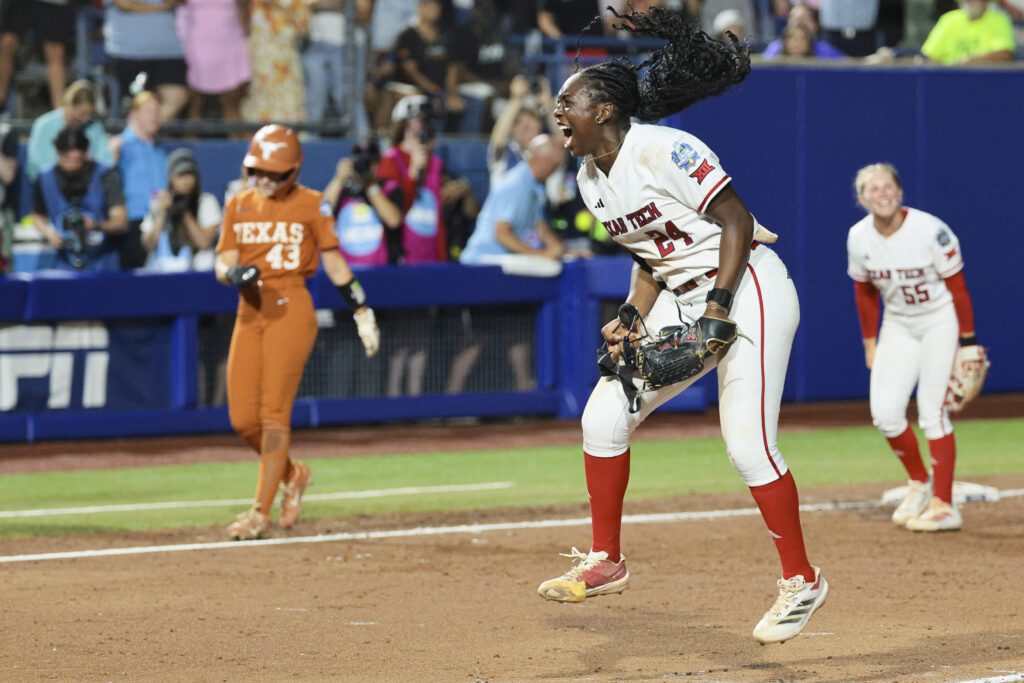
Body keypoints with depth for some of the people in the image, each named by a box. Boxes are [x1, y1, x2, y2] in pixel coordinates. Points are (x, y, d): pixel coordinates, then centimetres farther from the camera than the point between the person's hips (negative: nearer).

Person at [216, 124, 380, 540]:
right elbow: (222, 266, 8)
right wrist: (235, 273, -16)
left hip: (291, 310, -5)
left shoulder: (311, 205, 0)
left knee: (274, 412, -10)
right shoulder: (239, 206, 10)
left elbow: (334, 263, 5)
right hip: (250, 313, 5)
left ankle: (261, 512, -7)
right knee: (242, 419, 0)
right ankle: (292, 474, 27)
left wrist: (361, 311, 4)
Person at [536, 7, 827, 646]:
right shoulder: (591, 179, 8)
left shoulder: (663, 150, -19)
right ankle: (606, 562, 14)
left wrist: (718, 306, -25)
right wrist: (632, 321, 1)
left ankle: (802, 580, 2)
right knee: (604, 414, 2)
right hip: (683, 304, 9)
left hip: (748, 289, -9)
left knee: (748, 443, -13)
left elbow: (737, 221, -19)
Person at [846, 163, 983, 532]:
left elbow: (957, 288, -15)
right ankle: (919, 483, 19)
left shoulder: (930, 231, -23)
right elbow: (865, 293, 7)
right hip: (898, 325, 5)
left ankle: (943, 505, -10)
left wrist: (968, 343, -14)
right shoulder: (859, 238, -9)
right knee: (884, 412, -5)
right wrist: (870, 343, 10)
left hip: (940, 320, -5)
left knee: (932, 410, -13)